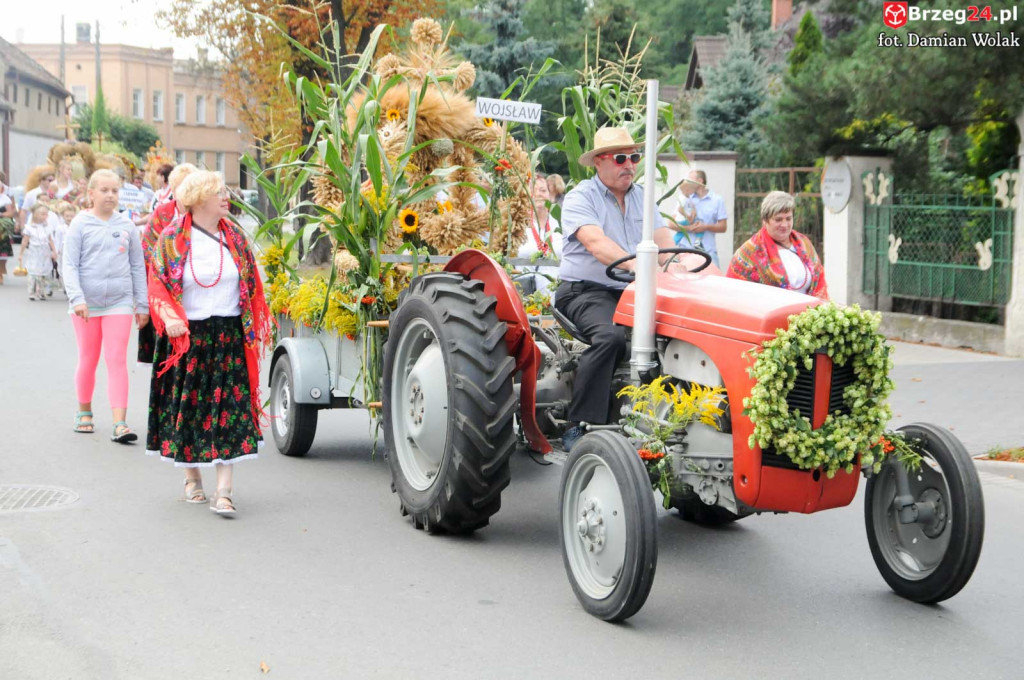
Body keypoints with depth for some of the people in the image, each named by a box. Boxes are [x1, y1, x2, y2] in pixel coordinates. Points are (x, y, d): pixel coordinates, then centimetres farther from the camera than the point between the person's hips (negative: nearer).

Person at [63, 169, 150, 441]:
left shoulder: (127, 226, 5)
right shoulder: (80, 224, -2)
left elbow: (138, 267, 10)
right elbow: (70, 266, -5)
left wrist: (142, 305, 8)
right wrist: (77, 298, -18)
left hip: (119, 303, 1)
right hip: (87, 303, -1)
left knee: (117, 360, -6)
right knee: (88, 361, 10)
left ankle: (120, 424, -9)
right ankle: (84, 412, 31)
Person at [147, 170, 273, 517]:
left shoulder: (235, 237, 9)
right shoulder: (173, 239, -1)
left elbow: (251, 284, 13)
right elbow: (157, 282, -2)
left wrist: (257, 326, 8)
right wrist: (170, 318, -18)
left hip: (229, 336, 2)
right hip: (187, 336, -1)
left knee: (229, 409, -7)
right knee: (188, 407, 7)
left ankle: (223, 492, -8)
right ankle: (192, 478, 26)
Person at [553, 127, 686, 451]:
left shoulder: (642, 198, 18)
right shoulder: (581, 197, -4)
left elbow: (663, 240, 6)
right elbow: (596, 243, -22)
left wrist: (675, 266, -18)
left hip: (631, 291, 6)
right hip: (585, 290, -6)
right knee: (610, 335, -35)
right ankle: (579, 427, -29)